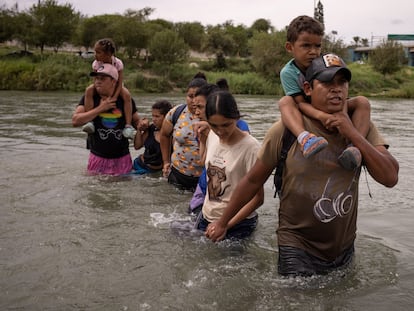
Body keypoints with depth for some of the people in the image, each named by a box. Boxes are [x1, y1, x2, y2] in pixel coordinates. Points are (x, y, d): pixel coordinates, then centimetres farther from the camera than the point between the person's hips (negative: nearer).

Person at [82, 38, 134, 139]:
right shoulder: (96, 64, -19)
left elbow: (120, 83, -24)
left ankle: (128, 125, -32)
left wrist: (114, 96, -40)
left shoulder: (118, 63, -24)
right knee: (89, 90, -31)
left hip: (115, 86, -1)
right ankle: (89, 121, -33)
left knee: (127, 95, -33)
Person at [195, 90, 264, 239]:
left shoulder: (250, 147, -21)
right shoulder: (212, 137, -2)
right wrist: (203, 138, 8)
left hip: (237, 223, -6)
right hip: (207, 216, 6)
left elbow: (258, 198, -18)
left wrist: (226, 225, -24)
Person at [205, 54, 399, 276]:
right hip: (298, 250, -4)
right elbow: (253, 181, -6)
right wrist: (222, 222, 1)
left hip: (345, 247, 4)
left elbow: (390, 178, -14)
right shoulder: (286, 129, -15)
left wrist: (353, 135, -23)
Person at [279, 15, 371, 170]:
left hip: (331, 112, 2)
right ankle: (304, 138, -57)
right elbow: (300, 102, -25)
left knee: (362, 102, -20)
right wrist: (321, 115, -44)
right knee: (284, 102, -30)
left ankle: (356, 145, -41)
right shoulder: (288, 72, -17)